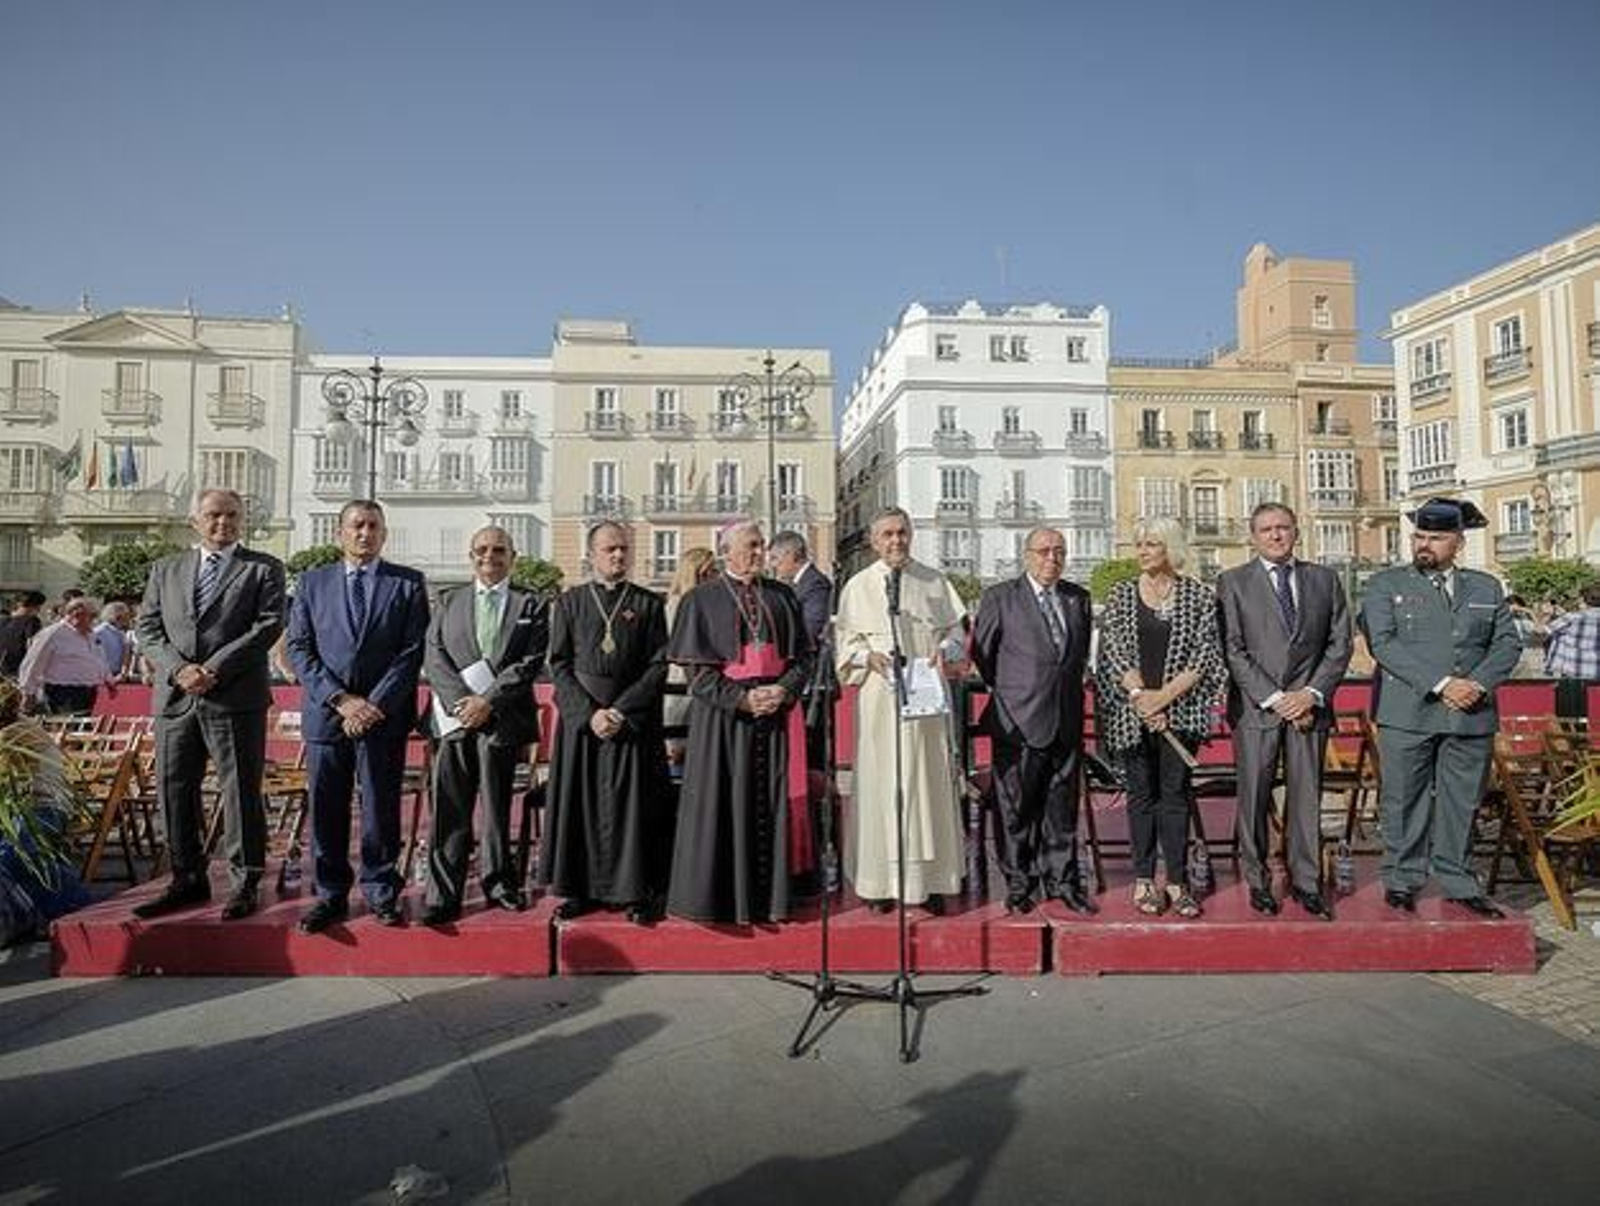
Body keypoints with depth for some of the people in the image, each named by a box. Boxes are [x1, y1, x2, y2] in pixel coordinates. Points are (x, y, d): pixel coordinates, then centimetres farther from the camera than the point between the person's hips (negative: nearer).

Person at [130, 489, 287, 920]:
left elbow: (269, 625, -6)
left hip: (236, 698, -4)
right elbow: (148, 626, 10)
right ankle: (188, 879, 22)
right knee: (174, 790, 9)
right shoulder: (166, 569, 17)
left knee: (241, 792, -1)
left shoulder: (263, 569, 5)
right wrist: (178, 669, -8)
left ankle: (244, 885, 8)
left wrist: (215, 668, -13)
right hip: (175, 698, 4)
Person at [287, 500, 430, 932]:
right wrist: (340, 699, -9)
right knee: (326, 810, 6)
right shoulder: (312, 582, 11)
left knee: (382, 808, 4)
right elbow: (299, 648, 4)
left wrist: (375, 705, -10)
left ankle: (381, 895, 16)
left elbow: (413, 651, -1)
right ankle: (330, 896, 19)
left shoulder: (408, 583, 5)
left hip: (385, 715, -1)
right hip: (326, 714, 2)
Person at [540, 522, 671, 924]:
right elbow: (559, 664, 2)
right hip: (579, 718, 1)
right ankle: (579, 889, 16)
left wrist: (621, 711, -11)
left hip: (633, 720, -1)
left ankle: (634, 892, 11)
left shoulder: (649, 604, 5)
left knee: (631, 805, 2)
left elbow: (658, 665, -1)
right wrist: (589, 712, -10)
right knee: (578, 803, 4)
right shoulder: (570, 601, 7)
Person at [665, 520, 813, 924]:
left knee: (772, 805, 6)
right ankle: (722, 896, 12)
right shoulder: (702, 599, 1)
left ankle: (770, 894, 15)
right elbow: (696, 669, -5)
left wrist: (784, 690, -9)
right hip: (723, 717, -3)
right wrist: (742, 698, -15)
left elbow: (803, 655, 9)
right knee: (725, 804, 1)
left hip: (776, 713, 3)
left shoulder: (782, 596, 11)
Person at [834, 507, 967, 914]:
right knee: (880, 782, -2)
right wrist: (869, 656, -13)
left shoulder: (934, 582, 11)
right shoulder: (858, 586, 7)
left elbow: (955, 629, 12)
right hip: (880, 694, -1)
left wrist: (945, 651, -8)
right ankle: (880, 881, 5)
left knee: (930, 781, 2)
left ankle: (931, 879, 9)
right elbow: (844, 640, 6)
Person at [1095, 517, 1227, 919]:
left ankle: (1177, 882, 9)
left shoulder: (1199, 595, 3)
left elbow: (1206, 654, -3)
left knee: (1177, 793, 2)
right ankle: (1143, 881, 13)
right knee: (1141, 794, 6)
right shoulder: (1121, 594, 6)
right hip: (1132, 711, 1)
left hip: (1180, 709, -1)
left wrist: (1164, 696, -11)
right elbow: (1113, 650, -1)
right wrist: (1141, 696, -12)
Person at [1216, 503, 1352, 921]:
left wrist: (1313, 693, -6)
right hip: (1255, 707, -2)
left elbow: (1340, 643, 7)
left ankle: (1306, 882, 17)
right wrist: (1273, 698, -12)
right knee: (1254, 798, 4)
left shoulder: (1325, 579, 11)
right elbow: (1233, 650, -5)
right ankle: (1258, 882, 15)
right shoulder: (1233, 582, 2)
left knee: (1307, 796, 6)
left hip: (1309, 704, 2)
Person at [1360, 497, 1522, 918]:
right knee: (1404, 803, 3)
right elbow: (1384, 643, -9)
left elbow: (1507, 643, 9)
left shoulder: (1486, 587, 15)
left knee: (1461, 804, 9)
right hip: (1407, 714, -3)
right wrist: (1441, 684, -16)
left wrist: (1478, 683, -10)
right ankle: (1402, 881, 15)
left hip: (1472, 715, 3)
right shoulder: (1385, 584, 3)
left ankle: (1458, 883, 22)